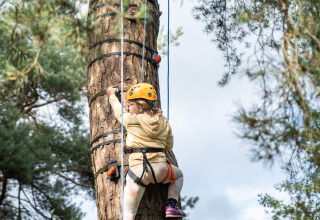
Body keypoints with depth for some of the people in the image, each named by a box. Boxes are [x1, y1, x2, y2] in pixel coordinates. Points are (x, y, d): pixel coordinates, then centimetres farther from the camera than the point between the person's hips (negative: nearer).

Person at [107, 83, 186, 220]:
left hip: (138, 168, -3)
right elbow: (169, 146, 20)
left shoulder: (132, 120, -2)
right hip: (160, 169, 3)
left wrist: (112, 95, 39)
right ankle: (171, 206, 20)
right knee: (178, 175, 36)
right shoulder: (164, 122, 9)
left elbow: (119, 111, 20)